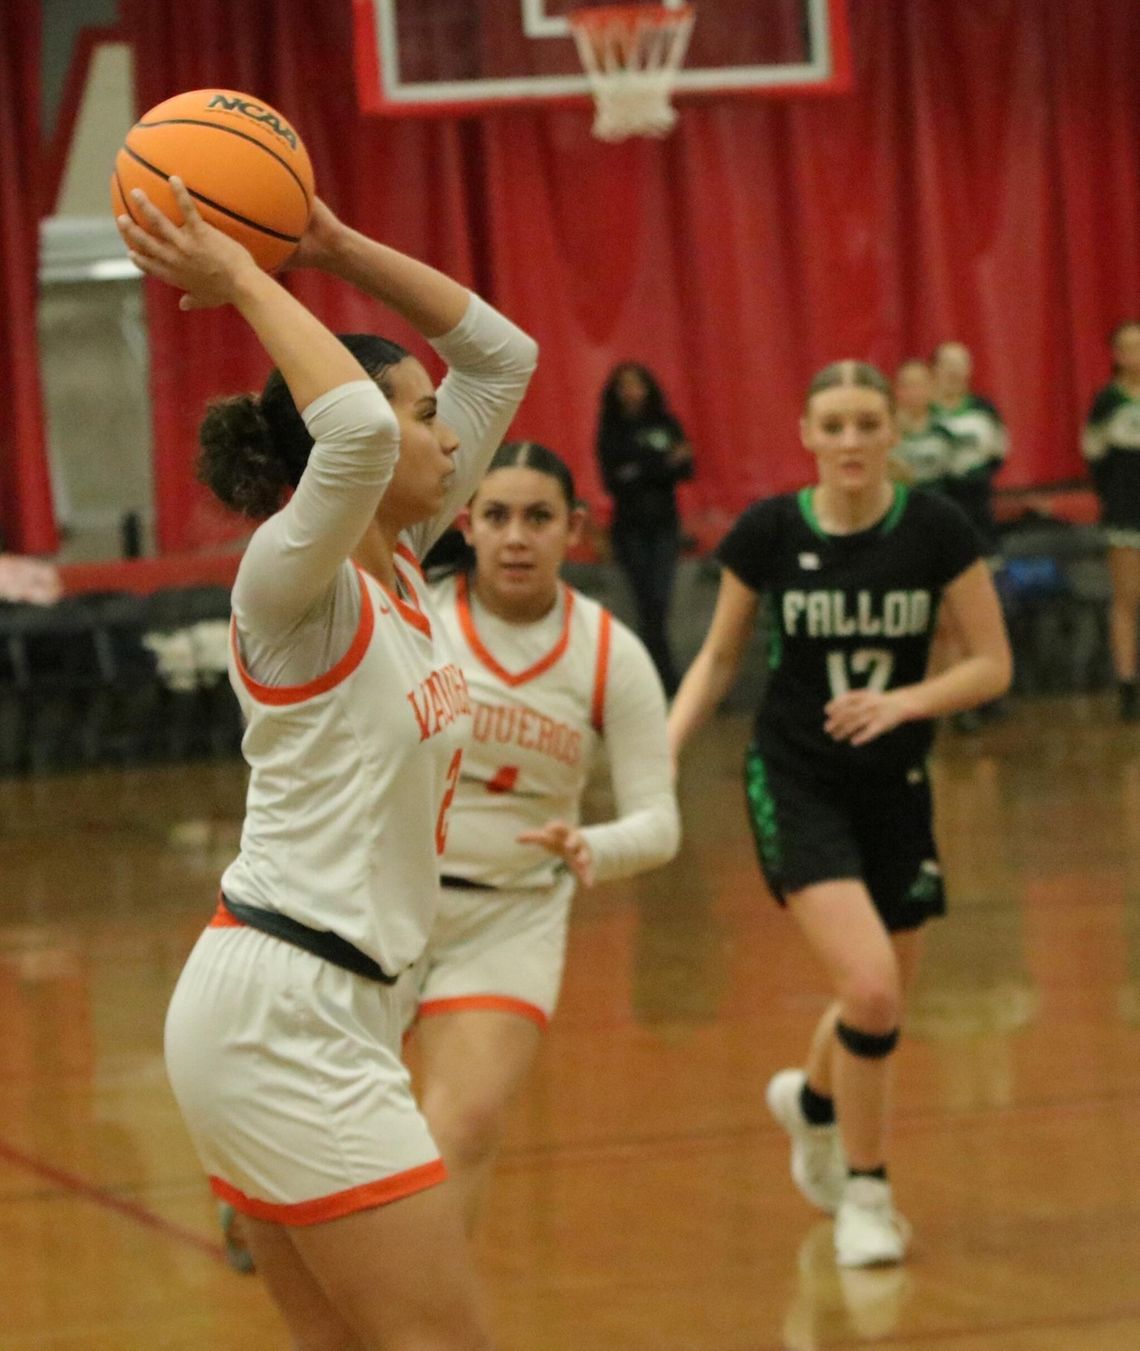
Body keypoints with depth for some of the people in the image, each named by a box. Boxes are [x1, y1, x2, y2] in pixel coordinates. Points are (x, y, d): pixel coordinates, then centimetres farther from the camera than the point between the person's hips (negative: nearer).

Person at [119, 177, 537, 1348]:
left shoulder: (398, 571, 11)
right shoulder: (293, 581, -12)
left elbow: (501, 356, 17)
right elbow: (356, 428, -35)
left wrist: (334, 246, 9)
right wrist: (243, 282, -21)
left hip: (327, 1007, 9)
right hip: (283, 1012, -9)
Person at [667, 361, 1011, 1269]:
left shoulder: (936, 529, -8)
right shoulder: (769, 532, -8)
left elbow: (993, 664, -5)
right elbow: (720, 658, 5)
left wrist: (905, 701, -21)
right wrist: (667, 743, -9)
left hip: (895, 784, 2)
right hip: (796, 782, -2)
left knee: (883, 1007, 14)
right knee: (870, 989, -20)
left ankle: (812, 1098, 50)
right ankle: (864, 1191, 2)